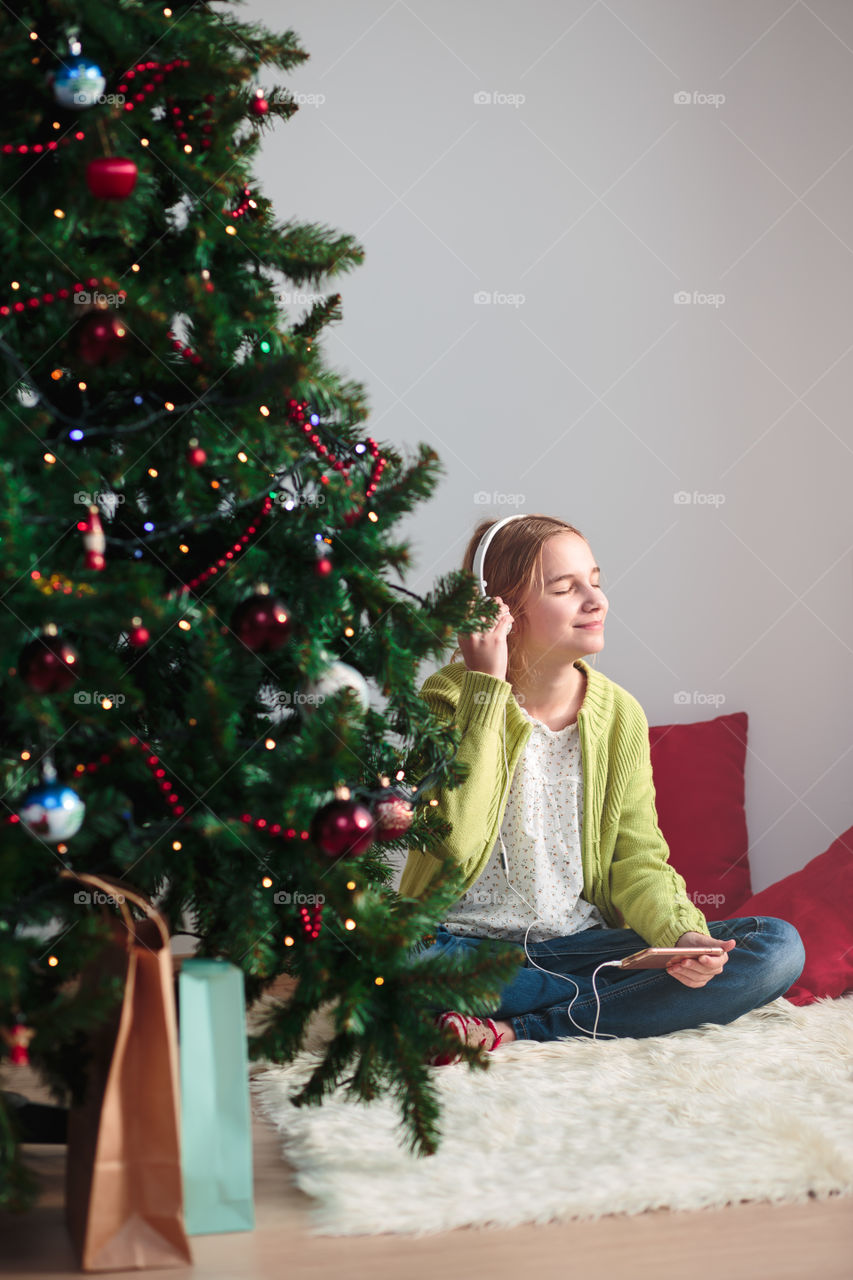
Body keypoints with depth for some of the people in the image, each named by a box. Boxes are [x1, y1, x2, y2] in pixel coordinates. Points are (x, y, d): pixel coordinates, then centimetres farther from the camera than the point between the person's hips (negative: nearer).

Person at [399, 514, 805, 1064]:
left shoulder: (620, 715, 4)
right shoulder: (450, 699, -8)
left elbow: (637, 864, 4)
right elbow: (458, 845, -23)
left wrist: (682, 936, -18)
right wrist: (487, 689, -20)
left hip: (578, 943, 5)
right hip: (461, 948, -4)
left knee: (778, 947, -15)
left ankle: (517, 1029, -19)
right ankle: (602, 1001, -18)